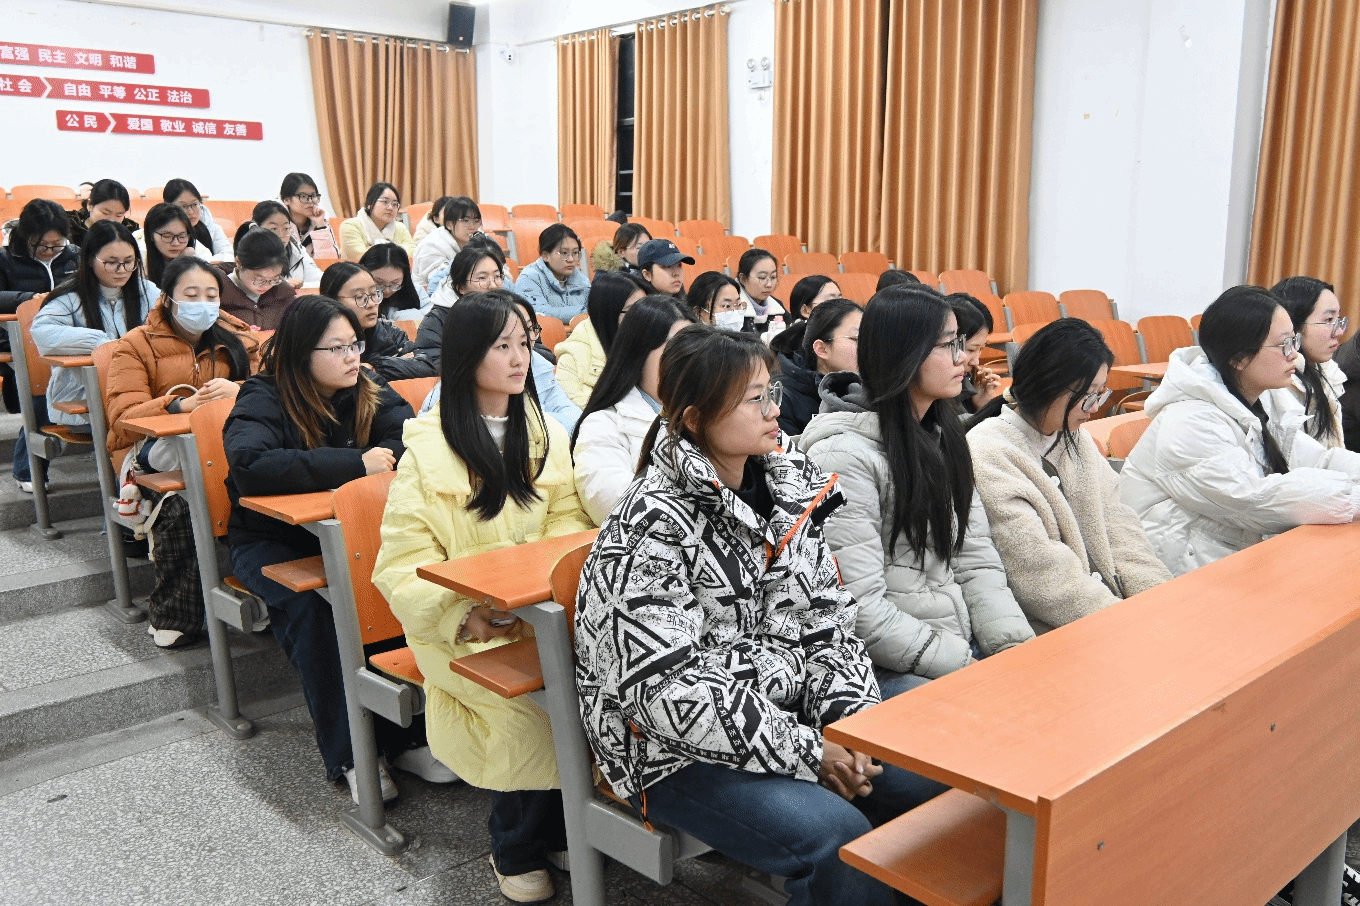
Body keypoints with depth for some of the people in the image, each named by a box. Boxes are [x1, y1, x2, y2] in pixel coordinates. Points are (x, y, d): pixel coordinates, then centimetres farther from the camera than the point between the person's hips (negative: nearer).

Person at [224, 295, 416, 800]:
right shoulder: (262, 400, -13)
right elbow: (250, 467, -34)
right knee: (310, 604, -34)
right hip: (270, 541, -3)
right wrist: (354, 464, -33)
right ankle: (347, 755, -24)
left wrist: (381, 457, -28)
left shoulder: (367, 393, 1)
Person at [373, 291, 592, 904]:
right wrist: (464, 619, -23)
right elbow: (403, 568, -7)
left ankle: (559, 829, -1)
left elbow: (569, 523, 9)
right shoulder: (428, 451, -4)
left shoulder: (546, 435, 11)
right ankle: (518, 848, -1)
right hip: (460, 622, -4)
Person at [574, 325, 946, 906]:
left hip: (795, 715, 7)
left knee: (943, 783, -5)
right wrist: (805, 751, -19)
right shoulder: (652, 527, -19)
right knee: (839, 838, -26)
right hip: (677, 752, -7)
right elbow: (667, 689, -23)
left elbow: (826, 616, 9)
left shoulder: (788, 485, 4)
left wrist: (847, 716, -7)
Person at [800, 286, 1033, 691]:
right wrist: (965, 667, -19)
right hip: (888, 668, -8)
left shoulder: (942, 436, 12)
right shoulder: (844, 455, -15)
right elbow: (860, 608, -18)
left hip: (963, 642, 8)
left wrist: (1018, 649, -5)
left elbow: (977, 559, 9)